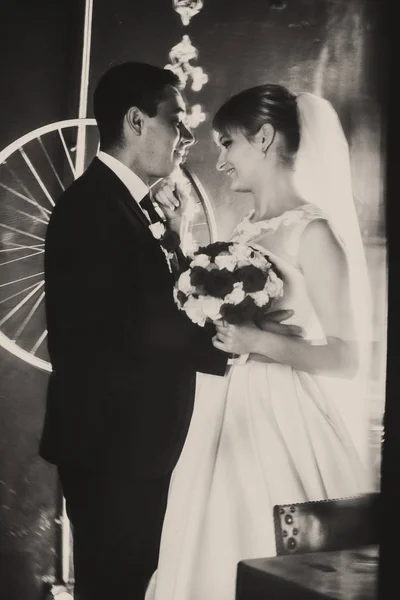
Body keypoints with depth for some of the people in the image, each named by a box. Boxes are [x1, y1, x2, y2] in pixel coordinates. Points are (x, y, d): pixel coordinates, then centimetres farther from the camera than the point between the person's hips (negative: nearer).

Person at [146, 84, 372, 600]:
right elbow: (213, 315, 10)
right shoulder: (246, 231, 12)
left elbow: (347, 358, -13)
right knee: (220, 557, 12)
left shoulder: (312, 232, -11)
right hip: (232, 419, 7)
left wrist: (258, 342, -23)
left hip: (282, 425, -7)